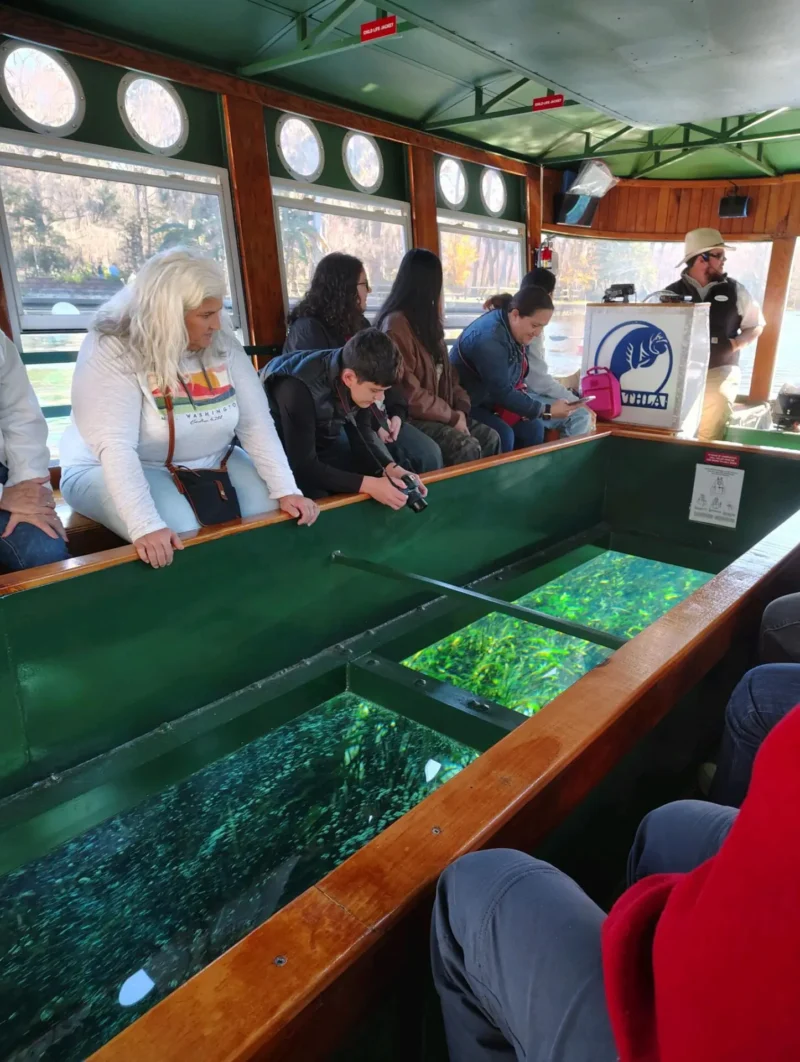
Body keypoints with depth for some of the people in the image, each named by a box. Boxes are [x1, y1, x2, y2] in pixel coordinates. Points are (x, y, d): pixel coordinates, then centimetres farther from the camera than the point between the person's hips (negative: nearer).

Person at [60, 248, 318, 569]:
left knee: (273, 511, -12)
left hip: (210, 465, 5)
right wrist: (146, 527, -45)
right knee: (180, 535, -30)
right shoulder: (111, 351, -22)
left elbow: (255, 422, -10)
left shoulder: (222, 342, -7)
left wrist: (286, 491, -20)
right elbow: (115, 447, -33)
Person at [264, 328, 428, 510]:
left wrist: (390, 468, -24)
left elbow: (361, 435, -7)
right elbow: (304, 467, -35)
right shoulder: (300, 389, -37)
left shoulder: (361, 372, -18)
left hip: (324, 436, 6)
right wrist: (369, 484, -39)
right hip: (280, 444, -6)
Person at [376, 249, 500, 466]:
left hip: (440, 414, 9)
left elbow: (446, 372, 15)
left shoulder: (428, 322, 15)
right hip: (410, 416, -9)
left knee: (490, 437, -6)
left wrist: (460, 408, -2)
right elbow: (408, 394, -21)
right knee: (468, 448, -25)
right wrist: (452, 416, -13)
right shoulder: (396, 324, -15)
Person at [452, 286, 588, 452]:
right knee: (503, 435, -27)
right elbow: (502, 392, -28)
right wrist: (547, 411, -26)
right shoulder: (490, 338, -29)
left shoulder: (513, 330, 1)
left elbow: (512, 378, 9)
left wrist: (526, 403, -9)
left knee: (533, 428, -1)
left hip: (490, 401, 10)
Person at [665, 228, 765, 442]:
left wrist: (736, 344, -7)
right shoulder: (672, 293, 3)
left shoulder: (735, 290, 6)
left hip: (719, 374, 0)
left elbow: (756, 326, 14)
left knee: (709, 438, -9)